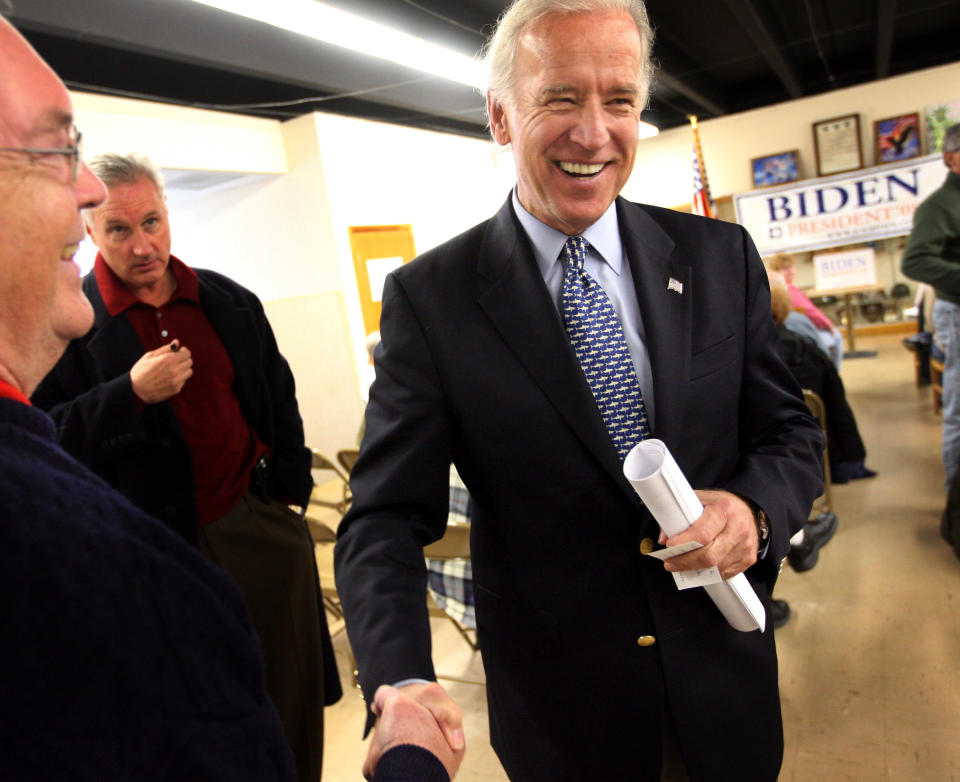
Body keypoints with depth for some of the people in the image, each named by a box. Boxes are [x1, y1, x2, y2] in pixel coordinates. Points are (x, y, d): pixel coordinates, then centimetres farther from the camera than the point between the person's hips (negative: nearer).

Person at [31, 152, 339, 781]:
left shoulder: (230, 302, 5)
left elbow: (279, 399, 13)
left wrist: (292, 483, 8)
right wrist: (130, 394, -22)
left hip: (264, 529, 4)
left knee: (293, 690, 17)